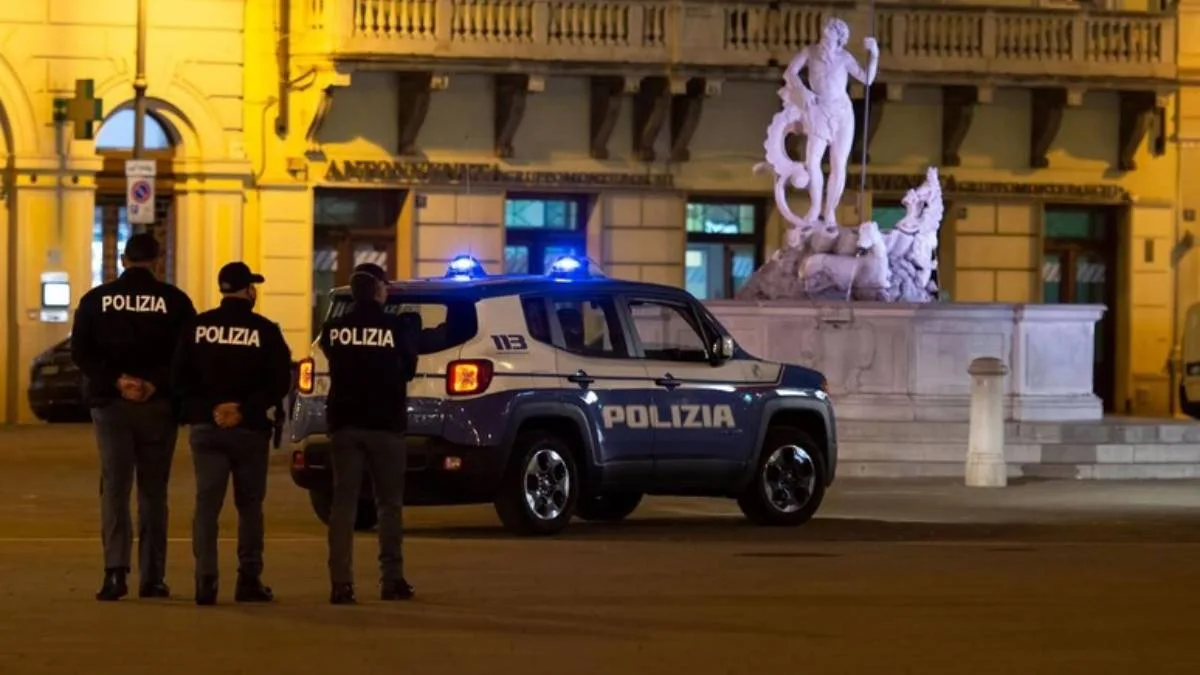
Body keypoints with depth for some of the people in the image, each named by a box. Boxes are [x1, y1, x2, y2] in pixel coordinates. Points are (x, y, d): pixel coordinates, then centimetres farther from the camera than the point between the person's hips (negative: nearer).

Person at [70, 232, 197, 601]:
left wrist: (115, 381, -10)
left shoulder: (96, 300, 2)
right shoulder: (174, 300, -2)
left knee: (114, 488, 0)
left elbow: (81, 352, -5)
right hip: (158, 405, 0)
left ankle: (115, 569, -17)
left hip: (111, 404, 0)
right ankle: (152, 577, 9)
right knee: (153, 491, 9)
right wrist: (157, 383, -11)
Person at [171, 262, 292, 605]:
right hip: (250, 430, -1)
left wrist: (209, 409, -4)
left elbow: (180, 378, -2)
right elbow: (279, 382, -11)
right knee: (249, 505, 12)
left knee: (206, 503, 1)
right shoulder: (265, 331, -6)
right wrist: (246, 411, -10)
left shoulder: (196, 328, 1)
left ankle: (205, 579, -13)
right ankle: (249, 580, 13)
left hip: (206, 427, 1)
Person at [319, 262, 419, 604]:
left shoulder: (333, 329, -2)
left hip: (345, 424, 1)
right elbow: (408, 369, 5)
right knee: (389, 504, 9)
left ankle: (341, 583, -7)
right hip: (386, 424, -1)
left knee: (343, 503, 2)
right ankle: (392, 579, 6)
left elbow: (332, 363, 9)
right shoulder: (397, 327, -6)